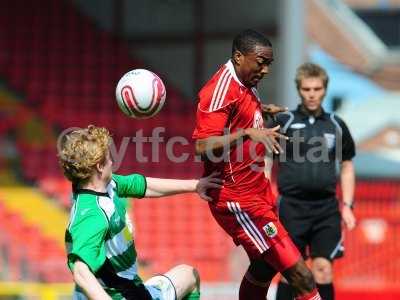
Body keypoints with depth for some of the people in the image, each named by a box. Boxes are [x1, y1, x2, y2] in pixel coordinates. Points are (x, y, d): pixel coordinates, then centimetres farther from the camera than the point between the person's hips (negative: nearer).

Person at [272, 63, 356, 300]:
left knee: (323, 270, -6)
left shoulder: (336, 125, 8)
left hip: (326, 208, 2)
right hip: (292, 207, -2)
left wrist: (347, 205, 9)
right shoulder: (284, 122, 0)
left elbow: (347, 166, 17)